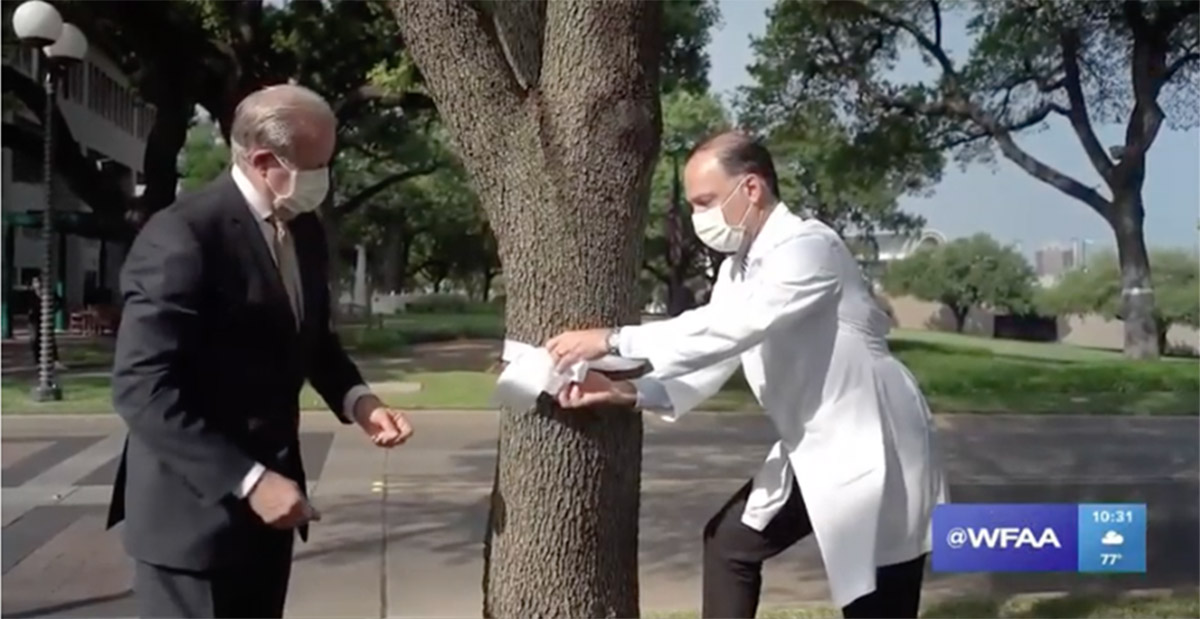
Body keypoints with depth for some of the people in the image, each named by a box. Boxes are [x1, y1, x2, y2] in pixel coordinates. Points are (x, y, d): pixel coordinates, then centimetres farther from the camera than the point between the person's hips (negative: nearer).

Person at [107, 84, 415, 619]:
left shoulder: (303, 230, 6)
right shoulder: (183, 236, -20)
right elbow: (143, 387, -24)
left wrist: (355, 399, 0)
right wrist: (246, 480, -26)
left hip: (267, 488, 8)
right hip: (196, 505, -8)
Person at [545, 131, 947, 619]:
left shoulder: (808, 247, -22)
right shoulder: (738, 267, 6)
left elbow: (728, 329, -33)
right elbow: (712, 355, 2)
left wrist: (614, 341, -30)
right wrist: (631, 390, -14)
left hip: (872, 454, -9)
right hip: (811, 453, 9)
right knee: (730, 541, 15)